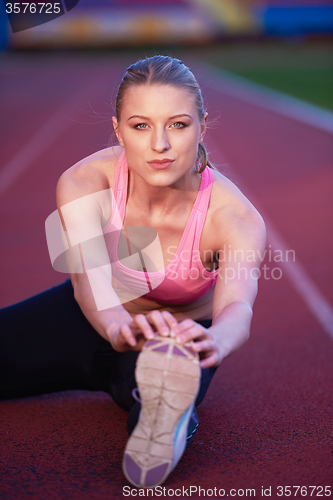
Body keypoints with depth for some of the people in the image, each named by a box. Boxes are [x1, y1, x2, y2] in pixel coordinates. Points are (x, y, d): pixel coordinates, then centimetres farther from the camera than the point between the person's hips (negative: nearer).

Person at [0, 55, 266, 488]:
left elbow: (237, 305, -46)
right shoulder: (83, 183, -27)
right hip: (88, 321, 3)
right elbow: (88, 277, -42)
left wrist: (214, 341, -71)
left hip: (177, 331, -3)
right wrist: (120, 326, -66)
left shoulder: (235, 218, -29)